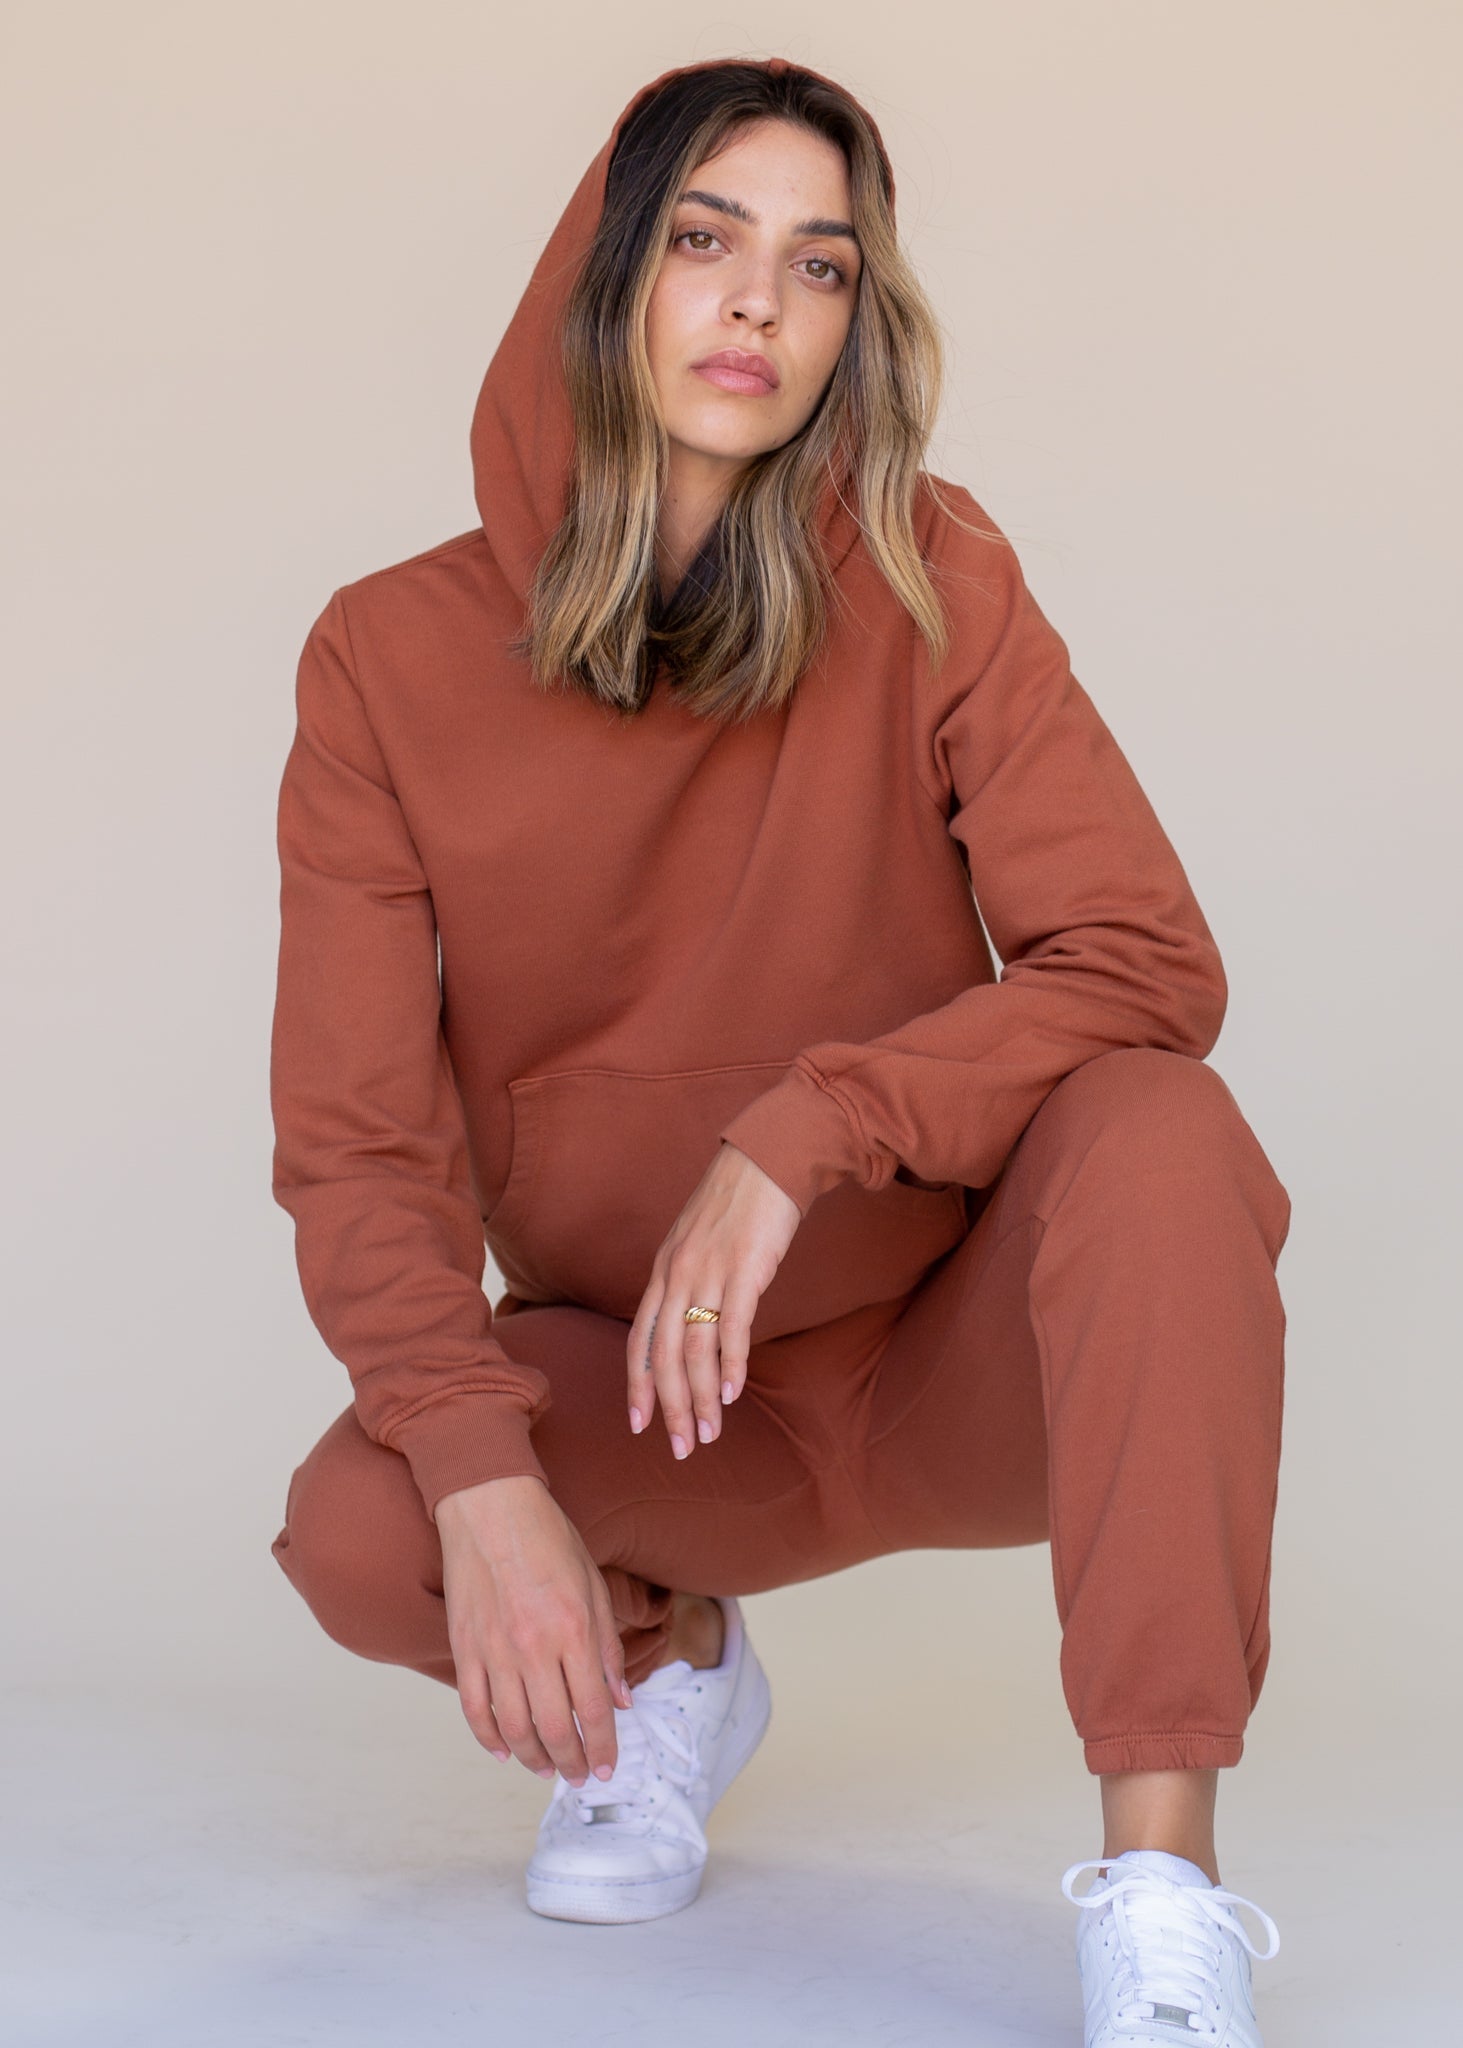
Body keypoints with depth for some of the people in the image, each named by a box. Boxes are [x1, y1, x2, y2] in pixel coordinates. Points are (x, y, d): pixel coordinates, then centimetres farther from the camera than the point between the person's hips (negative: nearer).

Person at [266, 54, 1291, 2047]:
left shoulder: (930, 584, -9)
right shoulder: (394, 660, -8)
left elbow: (1145, 963, -17)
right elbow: (358, 1140, -11)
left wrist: (799, 1139, -30)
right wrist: (486, 1477, -27)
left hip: (962, 1354, 0)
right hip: (630, 1387, 1)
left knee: (1155, 1124, -31)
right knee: (357, 1532, -28)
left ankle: (1164, 1885, -32)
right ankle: (669, 1660, 8)